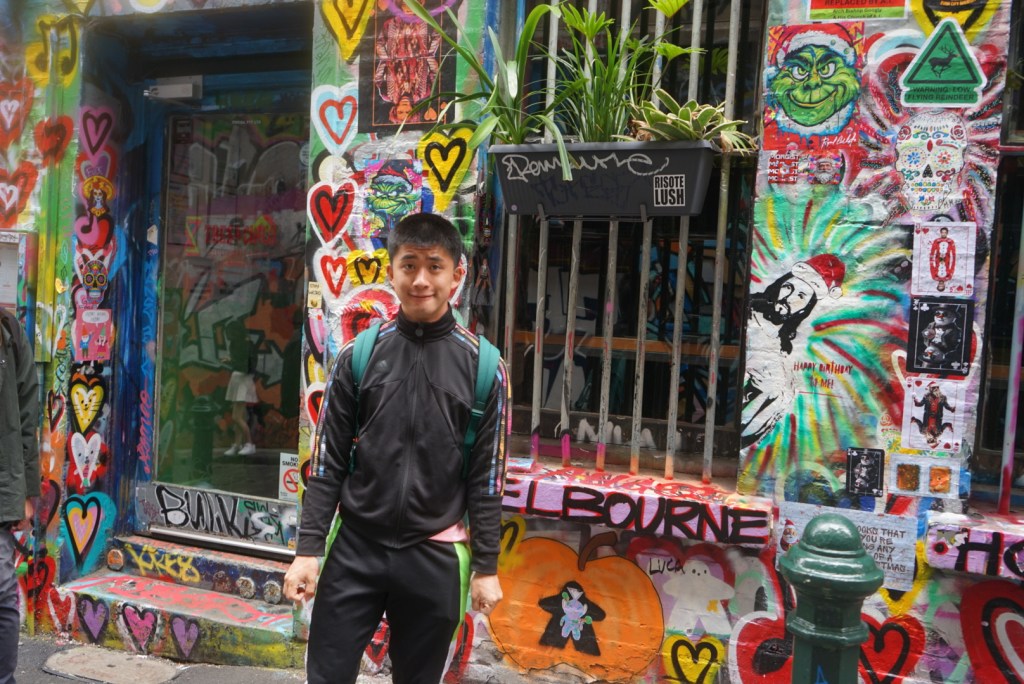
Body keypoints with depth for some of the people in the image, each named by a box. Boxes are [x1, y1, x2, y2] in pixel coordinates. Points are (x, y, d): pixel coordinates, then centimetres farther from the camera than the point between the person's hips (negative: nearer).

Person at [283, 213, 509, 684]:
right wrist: (308, 549, -4)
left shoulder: (483, 366, -4)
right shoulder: (359, 356, -1)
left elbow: (486, 477, -1)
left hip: (434, 557, 0)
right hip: (354, 549, 1)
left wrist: (486, 567, -1)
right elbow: (328, 461, 1)